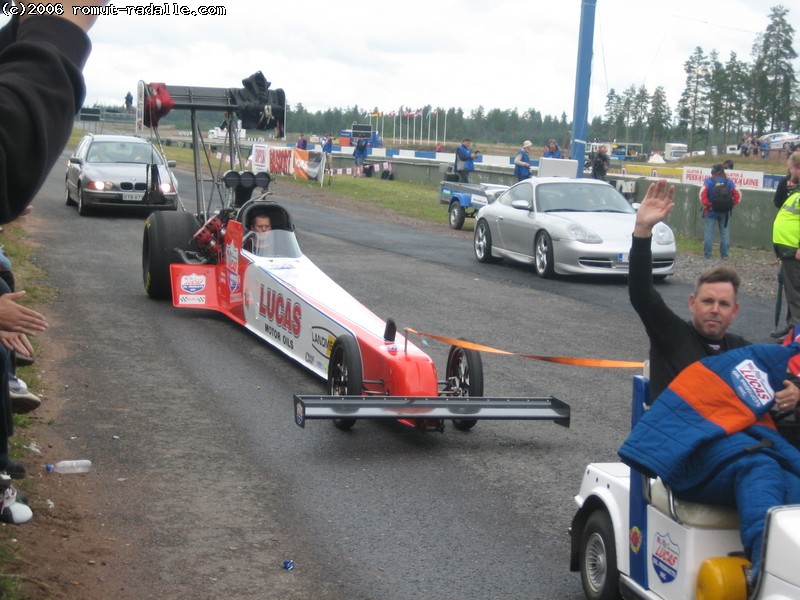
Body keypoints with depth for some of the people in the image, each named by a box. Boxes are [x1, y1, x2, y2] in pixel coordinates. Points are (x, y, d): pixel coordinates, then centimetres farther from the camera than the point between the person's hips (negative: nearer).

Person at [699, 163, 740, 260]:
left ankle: (707, 254, -1)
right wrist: (731, 205, 6)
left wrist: (707, 205, -8)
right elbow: (738, 196, -1)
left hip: (711, 211, -3)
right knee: (724, 232, 8)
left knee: (709, 232, 1)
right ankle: (725, 254, 8)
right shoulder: (729, 182, 3)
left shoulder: (708, 181, -7)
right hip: (725, 212, 3)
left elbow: (702, 195, -18)